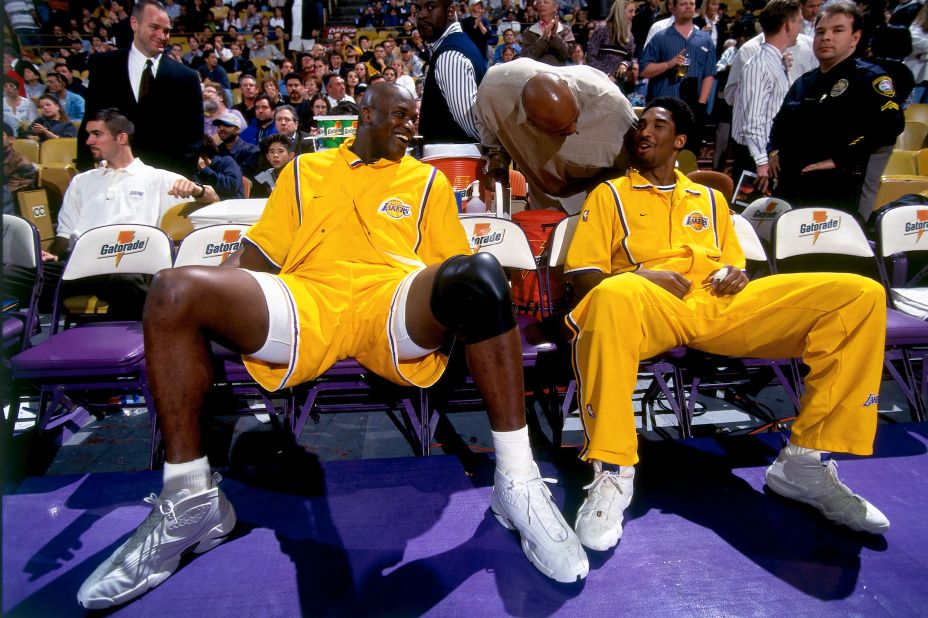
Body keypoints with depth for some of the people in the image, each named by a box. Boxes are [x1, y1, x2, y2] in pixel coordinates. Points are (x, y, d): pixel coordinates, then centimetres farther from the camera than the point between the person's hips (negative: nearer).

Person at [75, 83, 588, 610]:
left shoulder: (428, 181, 26)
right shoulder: (304, 170, 27)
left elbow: (453, 266, 19)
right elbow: (257, 256, 22)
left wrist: (481, 310, -4)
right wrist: (210, 300, 3)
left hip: (396, 306, -1)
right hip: (305, 304, 2)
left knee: (479, 272, -33)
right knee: (176, 289, -22)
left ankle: (517, 484, -24)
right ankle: (191, 499, -12)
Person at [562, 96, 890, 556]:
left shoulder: (710, 199, 31)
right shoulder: (610, 194, 20)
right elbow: (583, 277, 9)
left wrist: (736, 275, 5)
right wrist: (639, 275, -10)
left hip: (722, 305, 4)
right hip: (651, 302, -4)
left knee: (861, 295, -15)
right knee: (613, 296, -43)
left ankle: (806, 462, -12)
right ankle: (612, 473, -33)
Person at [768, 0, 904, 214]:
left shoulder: (869, 78, -2)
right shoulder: (803, 83, 21)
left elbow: (890, 123, -16)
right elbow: (780, 122, 33)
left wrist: (838, 160, -20)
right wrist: (774, 150, 13)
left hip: (835, 190, -6)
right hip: (789, 185, 7)